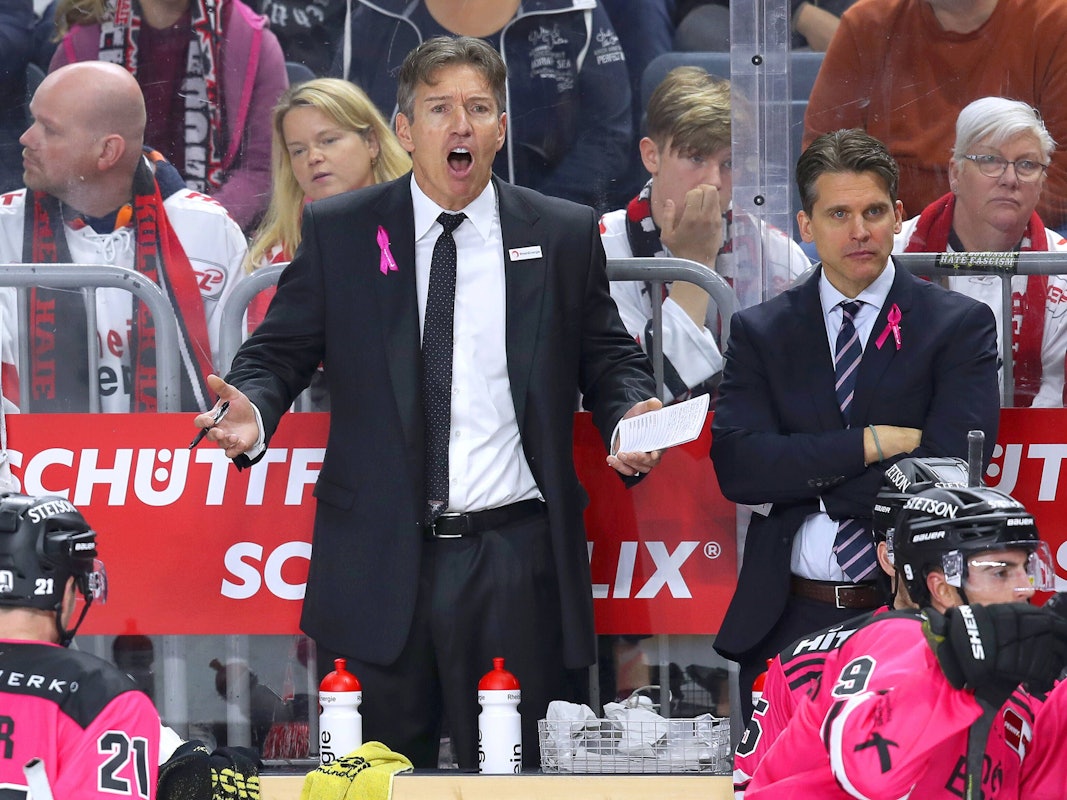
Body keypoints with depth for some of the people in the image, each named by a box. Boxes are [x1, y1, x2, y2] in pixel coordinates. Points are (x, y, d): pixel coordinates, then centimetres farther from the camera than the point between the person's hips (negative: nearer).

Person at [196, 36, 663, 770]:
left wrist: (631, 414, -10)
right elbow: (280, 350, 6)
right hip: (379, 562, 0)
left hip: (515, 566, 0)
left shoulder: (564, 235, 7)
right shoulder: (337, 233, 5)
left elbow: (609, 359, 11)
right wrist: (252, 410, -15)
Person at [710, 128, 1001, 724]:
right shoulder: (760, 332, 9)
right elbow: (736, 467, -5)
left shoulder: (960, 325, 2)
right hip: (787, 624, 2)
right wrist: (874, 443, -13)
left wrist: (799, 480, -8)